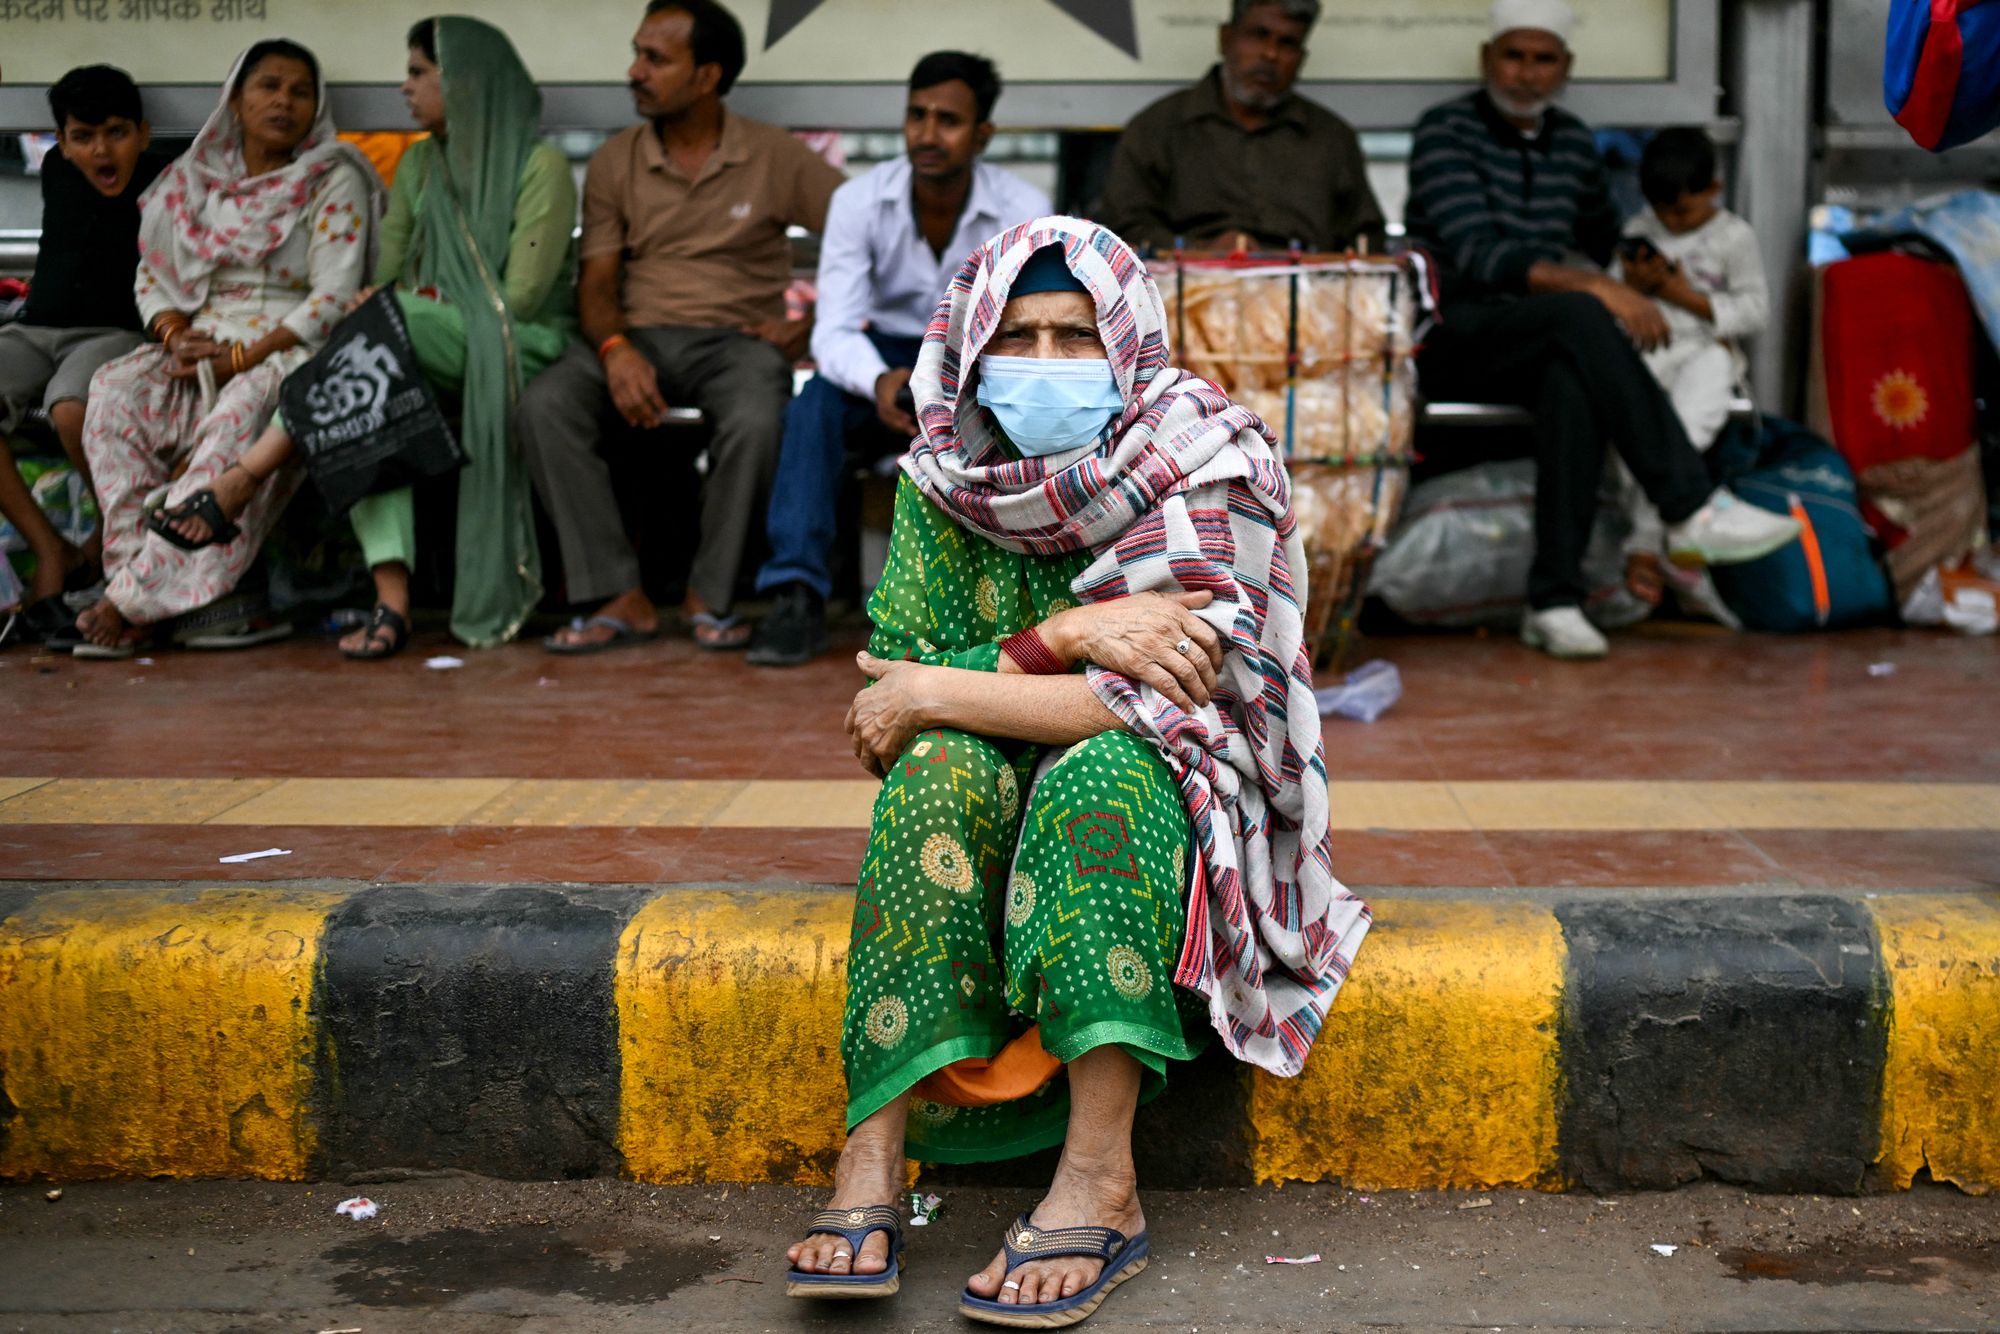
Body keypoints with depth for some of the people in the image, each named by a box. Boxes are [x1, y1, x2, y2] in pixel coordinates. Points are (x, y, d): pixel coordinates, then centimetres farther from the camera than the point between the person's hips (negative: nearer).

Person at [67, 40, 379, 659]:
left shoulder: (334, 183, 0)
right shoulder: (195, 180, 14)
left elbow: (332, 298, -9)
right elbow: (152, 271, 16)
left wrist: (239, 358, -17)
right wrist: (176, 334, -7)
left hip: (292, 351, -5)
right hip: (202, 344, 5)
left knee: (241, 411, -37)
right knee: (115, 389, -25)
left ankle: (135, 596, -37)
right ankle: (134, 572, -28)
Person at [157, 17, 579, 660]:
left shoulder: (539, 164, -3)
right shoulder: (418, 165, 18)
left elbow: (522, 296, -10)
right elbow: (386, 277, 12)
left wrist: (421, 303, -5)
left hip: (519, 351, -5)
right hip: (431, 351, 5)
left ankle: (245, 475, -31)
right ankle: (391, 602, -39)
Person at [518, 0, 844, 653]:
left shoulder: (775, 157, 3)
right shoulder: (614, 163, 10)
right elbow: (596, 282, 4)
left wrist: (813, 327, -8)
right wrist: (615, 350, -17)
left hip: (737, 339, -2)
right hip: (637, 336, 3)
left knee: (757, 420, -38)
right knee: (543, 405, -28)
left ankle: (709, 597, -17)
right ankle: (623, 599, -24)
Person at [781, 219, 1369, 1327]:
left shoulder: (1207, 466, -13)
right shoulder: (943, 484, -1)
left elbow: (1169, 699, -23)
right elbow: (895, 676, -9)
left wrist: (938, 693, -19)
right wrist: (1060, 638, -25)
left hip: (1172, 797, -3)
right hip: (991, 804, 3)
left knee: (1106, 767, -35)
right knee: (938, 768, -30)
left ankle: (1100, 1183, -39)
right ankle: (871, 1161, -35)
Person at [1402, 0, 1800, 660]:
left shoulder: (1573, 142, 15)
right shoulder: (1445, 132, -4)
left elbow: (1601, 240, 32)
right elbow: (1477, 256, -18)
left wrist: (1608, 292, 9)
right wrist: (1592, 288, -27)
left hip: (1542, 344, 4)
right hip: (1451, 341, -4)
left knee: (1574, 376, -34)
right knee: (1580, 318, -34)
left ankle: (1554, 600, -37)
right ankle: (1692, 510, -35)